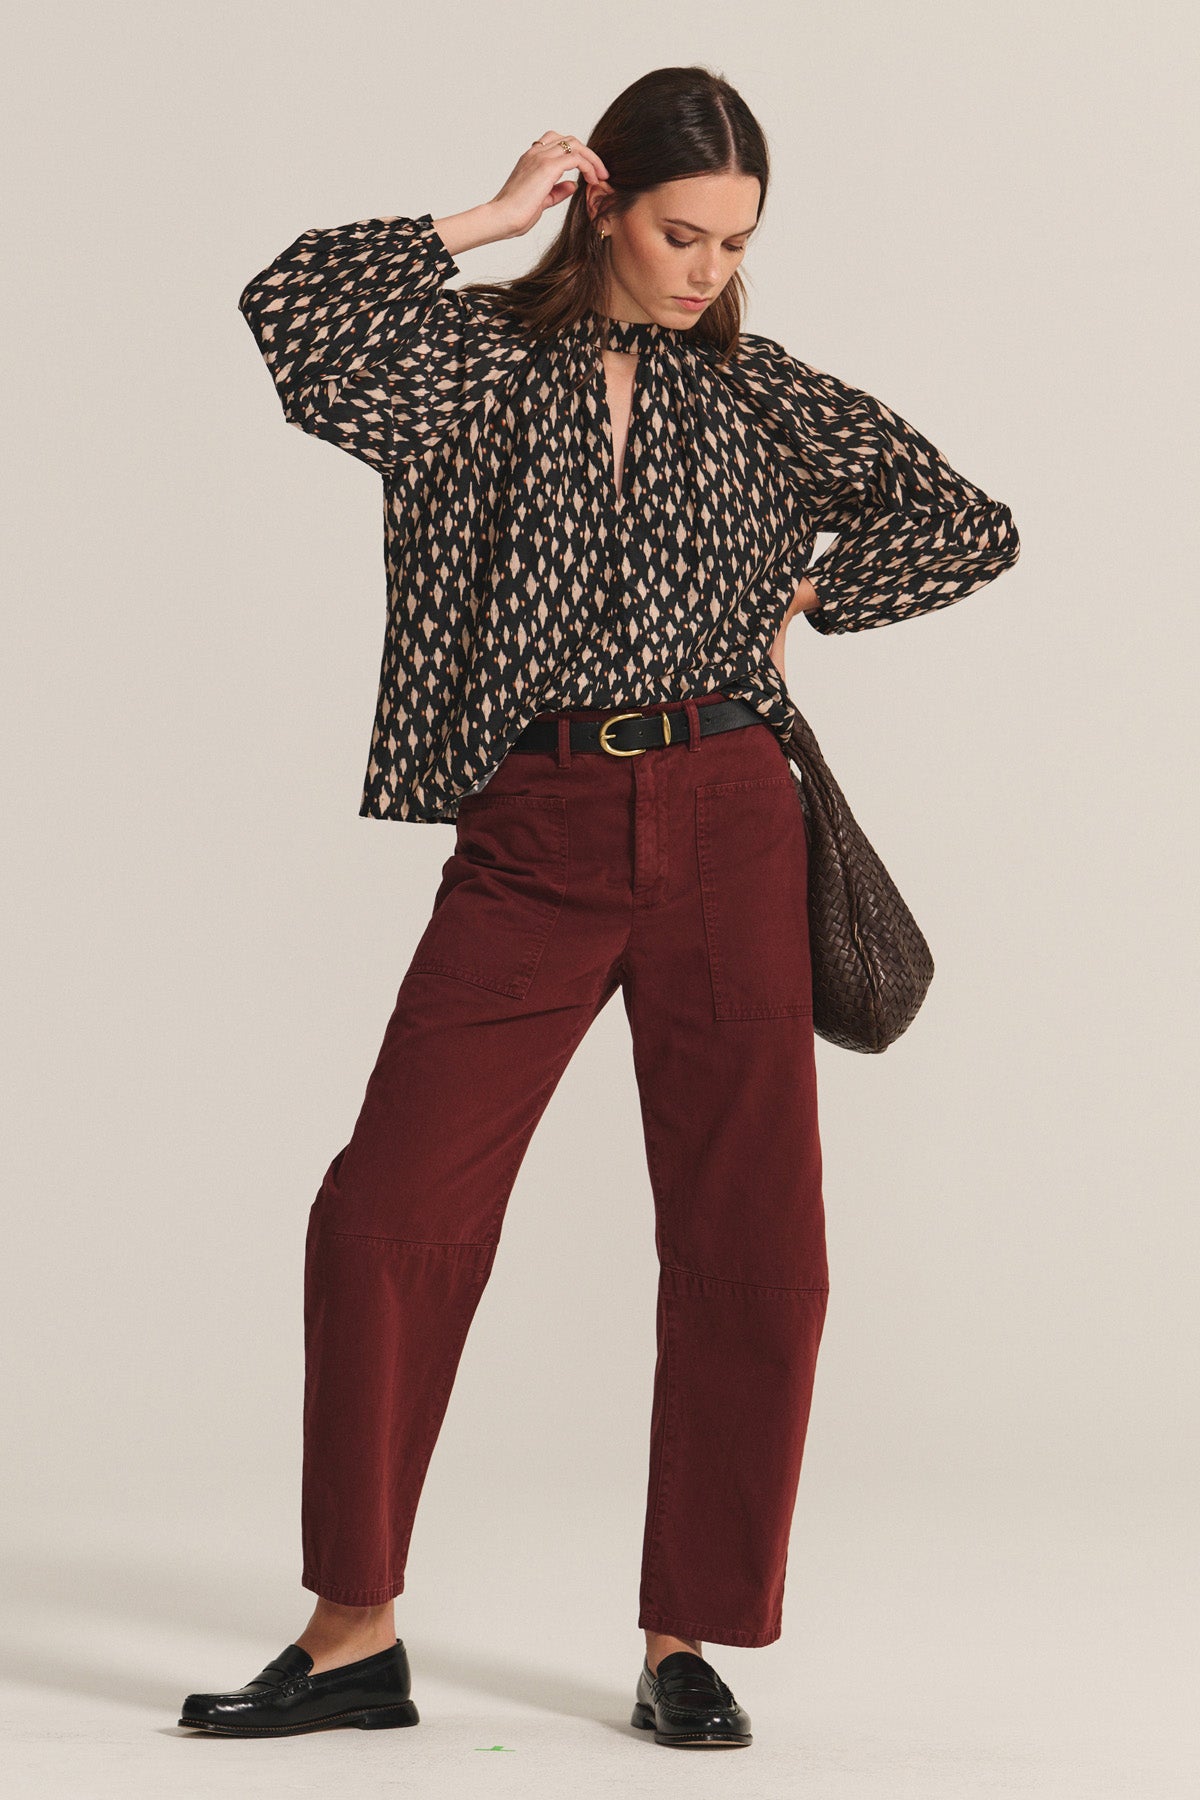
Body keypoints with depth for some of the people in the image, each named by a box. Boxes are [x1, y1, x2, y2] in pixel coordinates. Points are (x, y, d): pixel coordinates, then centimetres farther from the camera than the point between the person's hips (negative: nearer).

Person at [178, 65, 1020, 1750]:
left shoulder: (768, 396, 11)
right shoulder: (481, 360, 5)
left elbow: (972, 525, 13)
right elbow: (294, 315, -13)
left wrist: (798, 600, 7)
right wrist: (492, 217, -7)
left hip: (725, 828, 2)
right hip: (533, 835, -1)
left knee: (750, 1236, -1)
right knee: (388, 1213, -9)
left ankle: (688, 1642, 11)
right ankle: (357, 1631, 2)